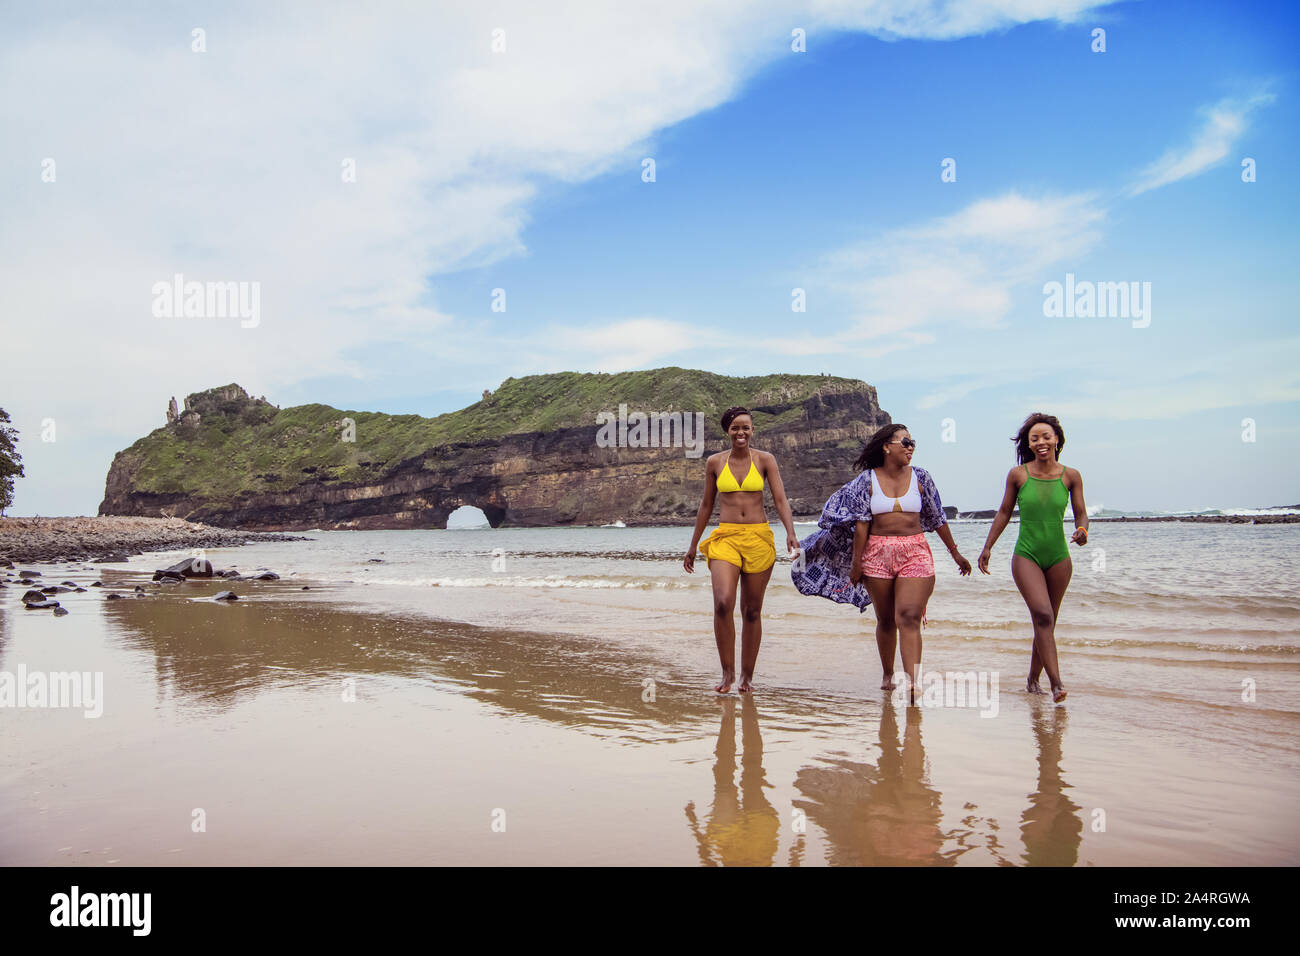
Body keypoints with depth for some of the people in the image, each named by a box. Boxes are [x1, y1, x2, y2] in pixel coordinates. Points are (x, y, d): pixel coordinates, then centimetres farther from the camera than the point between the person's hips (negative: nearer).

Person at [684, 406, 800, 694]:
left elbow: (780, 500, -3)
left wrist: (790, 532, -21)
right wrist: (693, 546, 17)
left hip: (759, 538, 0)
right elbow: (706, 505, 15)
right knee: (723, 603, -19)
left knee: (752, 610, 5)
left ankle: (747, 676, 18)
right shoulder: (715, 462, 7)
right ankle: (727, 672, -4)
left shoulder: (765, 460, 3)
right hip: (725, 537, 0)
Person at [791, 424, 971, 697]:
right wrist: (856, 562, -2)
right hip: (878, 554, 0)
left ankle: (913, 682, -21)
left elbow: (937, 518, 13)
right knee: (885, 620, 10)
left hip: (915, 553, 0)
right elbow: (861, 523, 0)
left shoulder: (920, 476, 6)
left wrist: (955, 553, 17)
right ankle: (887, 675, 27)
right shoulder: (868, 479, 1)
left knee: (909, 617, -14)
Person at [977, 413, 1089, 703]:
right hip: (1026, 556, -2)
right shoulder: (1018, 474, -3)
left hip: (1058, 558, 2)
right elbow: (1004, 512, 7)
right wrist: (987, 547, 7)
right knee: (1042, 614, -18)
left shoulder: (1070, 476, 0)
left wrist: (1082, 531, -17)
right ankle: (1056, 683, -21)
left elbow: (1081, 513, 6)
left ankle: (1033, 680, 25)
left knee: (1048, 622, 10)